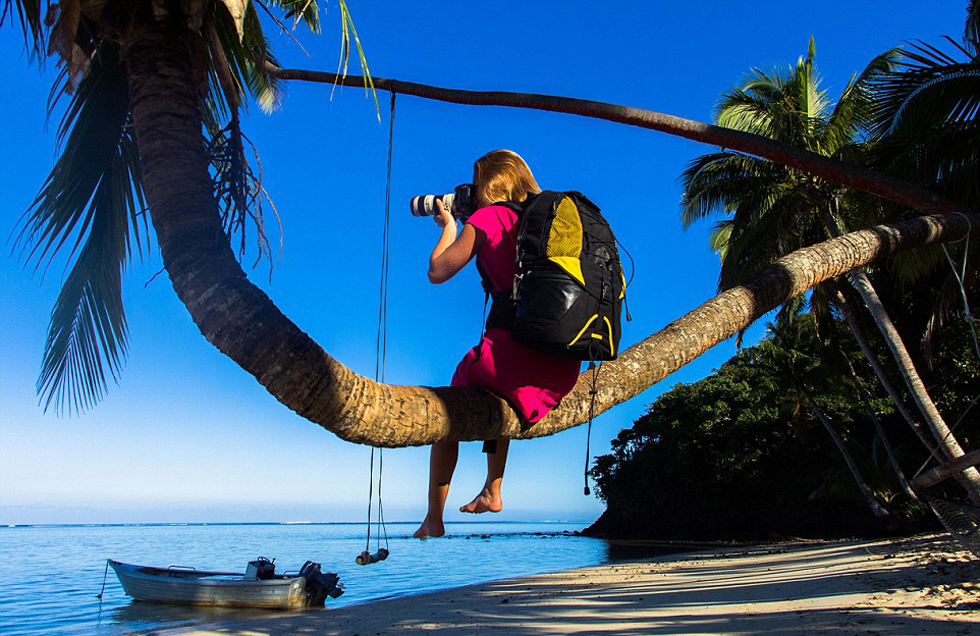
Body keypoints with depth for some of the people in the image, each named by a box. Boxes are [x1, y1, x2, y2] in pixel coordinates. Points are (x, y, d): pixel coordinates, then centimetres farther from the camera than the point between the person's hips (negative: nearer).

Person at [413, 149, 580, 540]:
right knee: (498, 396, 38)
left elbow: (437, 272, 4)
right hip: (565, 369, 6)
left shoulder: (486, 218, 0)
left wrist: (449, 226, 20)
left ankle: (434, 519, 23)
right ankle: (492, 492, 40)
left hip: (512, 353, -6)